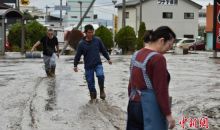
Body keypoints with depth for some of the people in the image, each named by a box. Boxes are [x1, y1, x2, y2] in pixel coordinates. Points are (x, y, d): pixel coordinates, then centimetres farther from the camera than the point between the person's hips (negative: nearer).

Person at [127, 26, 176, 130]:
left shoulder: (136, 55, 8)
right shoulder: (158, 58, -17)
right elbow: (161, 91, -18)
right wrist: (168, 114, -12)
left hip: (133, 106, 8)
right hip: (151, 109, -8)